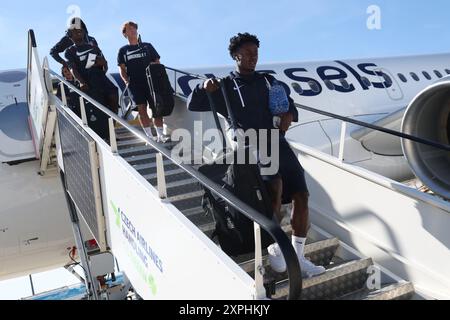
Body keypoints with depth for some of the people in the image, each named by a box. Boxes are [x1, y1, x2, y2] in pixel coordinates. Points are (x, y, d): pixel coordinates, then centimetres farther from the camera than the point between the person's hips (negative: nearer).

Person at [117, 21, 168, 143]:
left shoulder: (147, 46, 13)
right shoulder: (123, 50, 13)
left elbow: (157, 63, 12)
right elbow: (122, 69, 10)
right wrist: (126, 81, -6)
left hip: (151, 82, 0)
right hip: (135, 84, 0)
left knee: (156, 108, -4)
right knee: (141, 108, -7)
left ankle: (160, 135, 2)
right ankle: (149, 136, -3)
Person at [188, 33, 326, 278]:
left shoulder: (268, 80, 19)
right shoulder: (225, 86, 7)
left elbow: (288, 103, 27)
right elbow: (193, 106, 4)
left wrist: (290, 114, 3)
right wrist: (203, 88, -16)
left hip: (278, 143, 5)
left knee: (301, 196, -5)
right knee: (275, 185, -31)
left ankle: (298, 257, 10)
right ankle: (274, 248, -10)